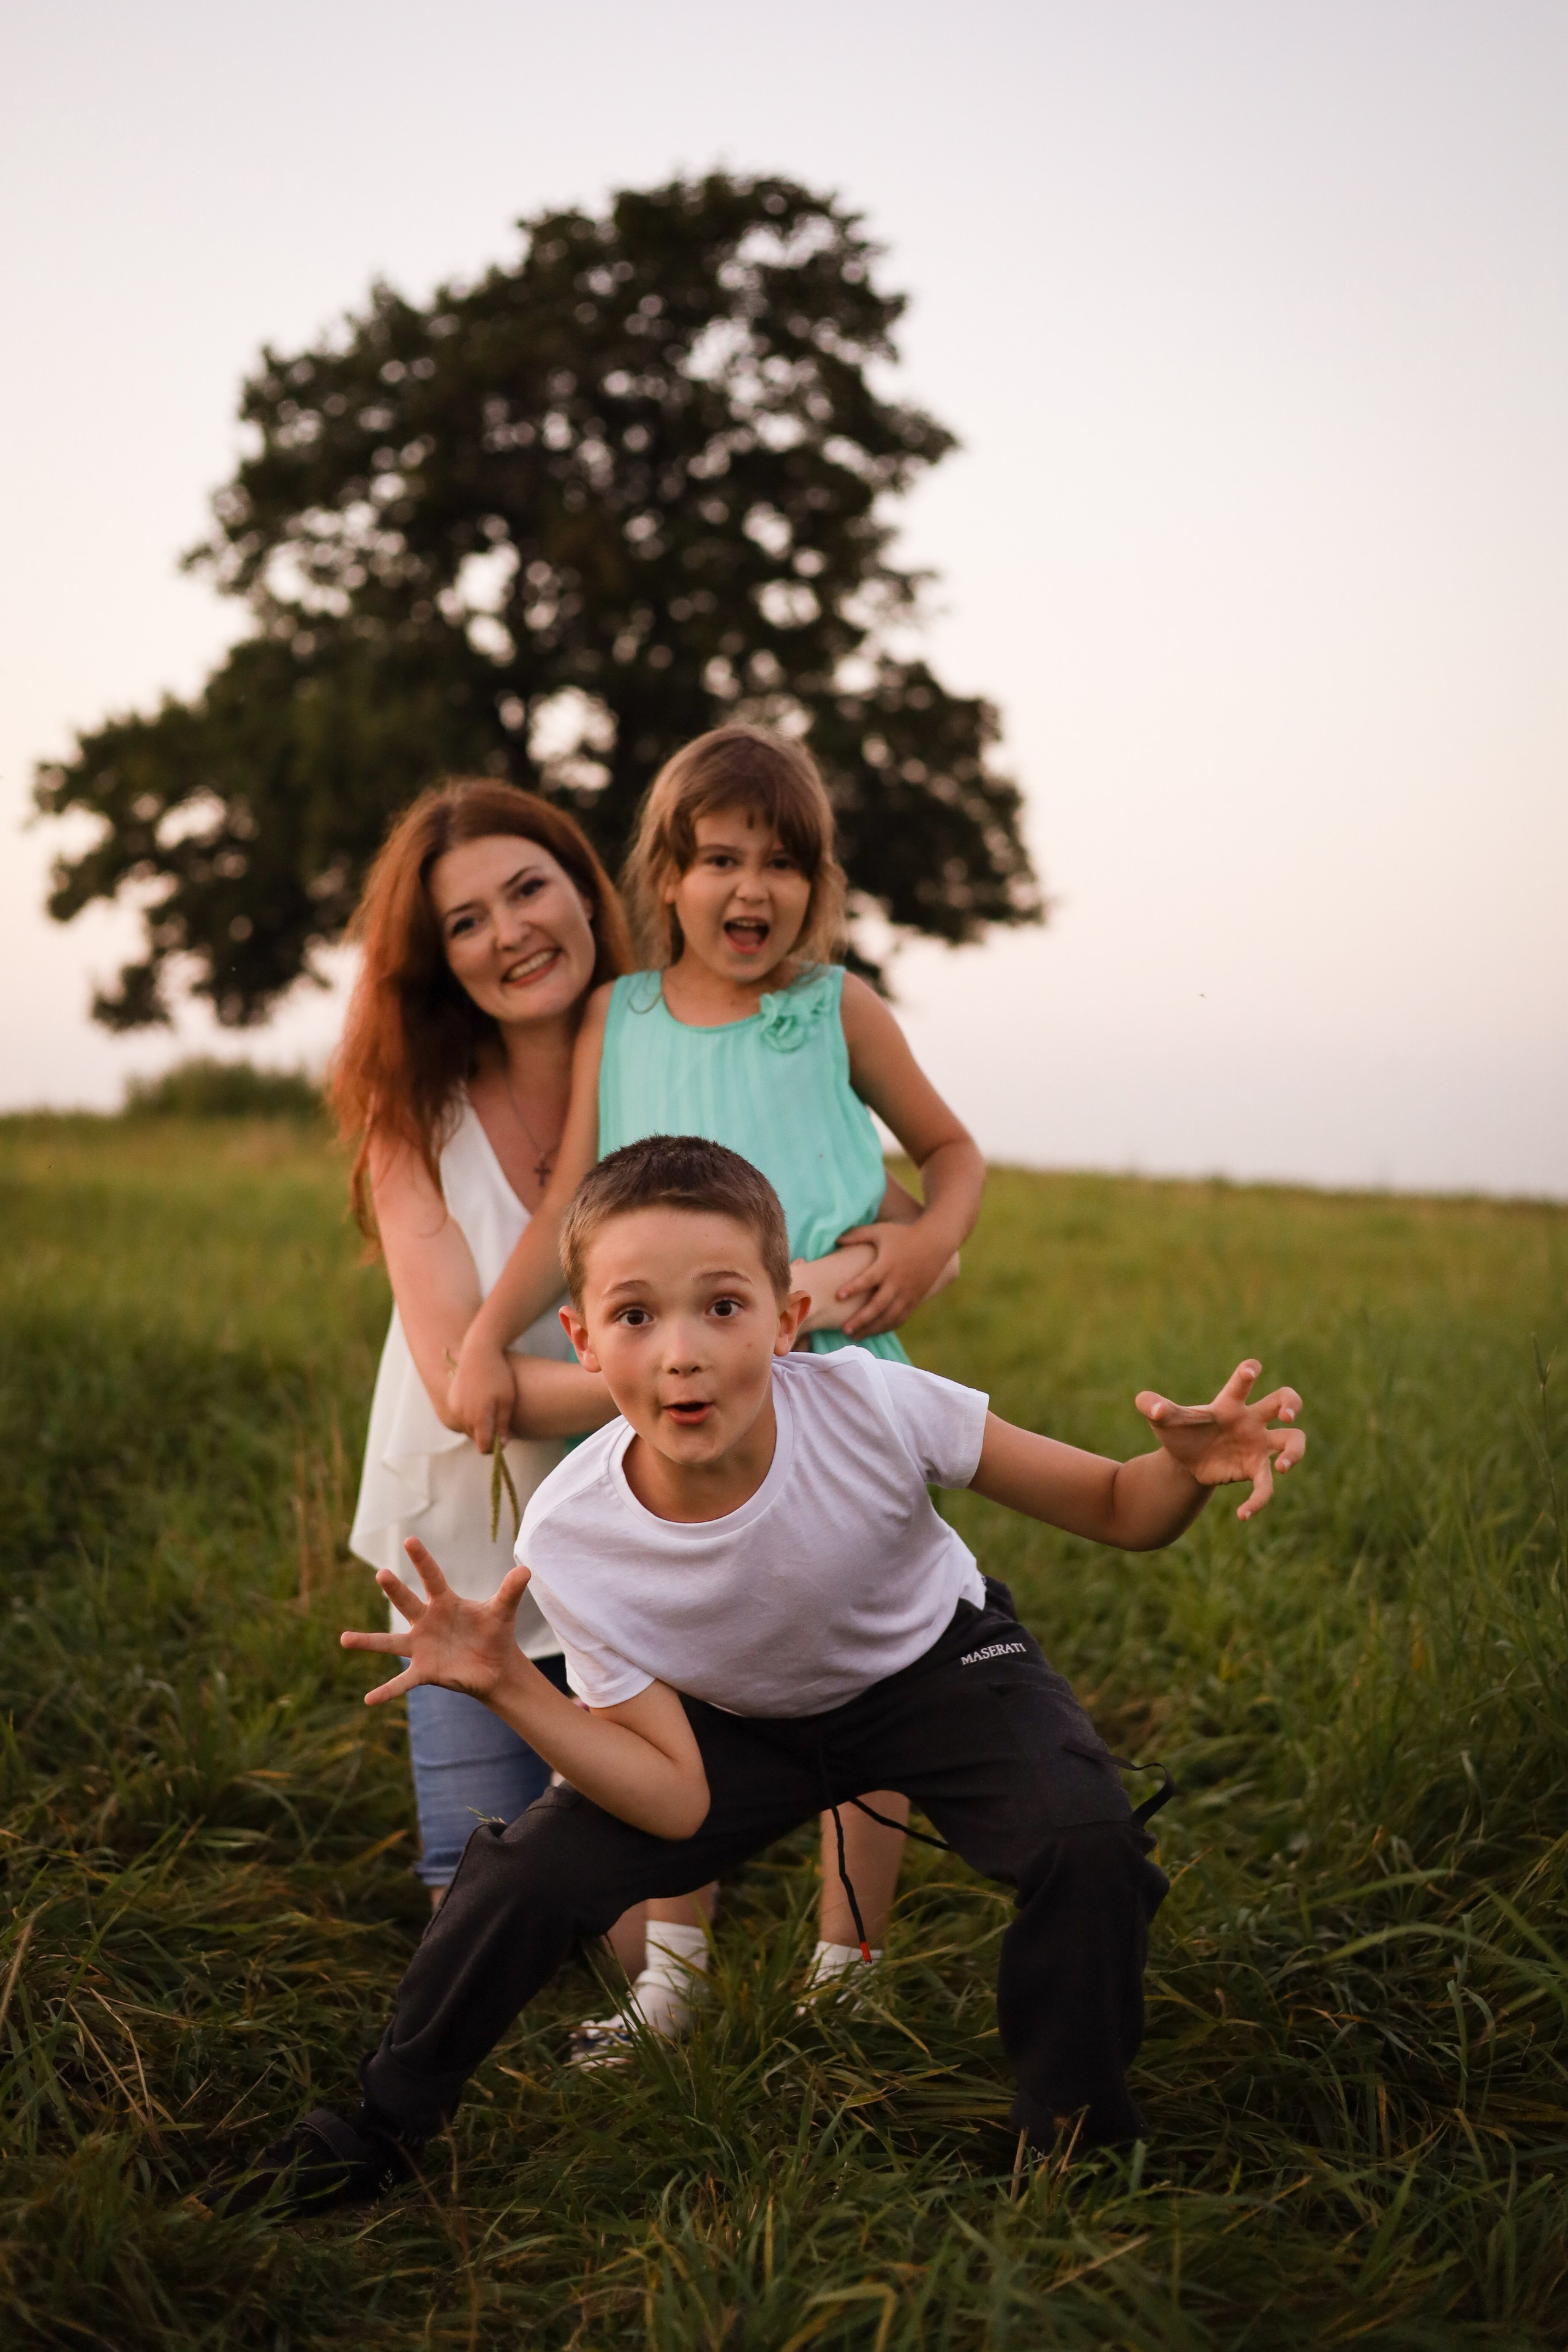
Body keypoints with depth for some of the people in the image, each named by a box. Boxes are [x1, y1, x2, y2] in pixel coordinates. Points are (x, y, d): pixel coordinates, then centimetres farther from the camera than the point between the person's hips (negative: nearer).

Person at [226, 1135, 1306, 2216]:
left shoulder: (872, 1406, -34)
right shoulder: (569, 1542, -29)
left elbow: (1118, 1511, -21)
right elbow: (678, 1800, -25)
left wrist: (1186, 1467, -45)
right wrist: (510, 1687, -36)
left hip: (932, 1664, -1)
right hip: (739, 1722, 1)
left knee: (1087, 1838, -28)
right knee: (534, 1874, -14)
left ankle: (1075, 2136, -1)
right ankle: (378, 2129, 16)